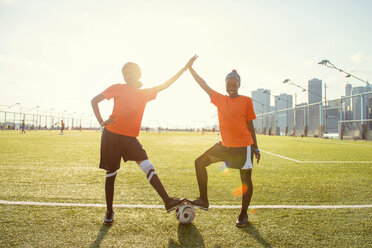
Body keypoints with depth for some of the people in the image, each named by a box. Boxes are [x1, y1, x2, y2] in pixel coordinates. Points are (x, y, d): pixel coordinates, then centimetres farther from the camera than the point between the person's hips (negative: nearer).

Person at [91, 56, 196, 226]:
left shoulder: (144, 94, 12)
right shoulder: (118, 88, 2)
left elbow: (165, 85, 15)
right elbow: (94, 101, 6)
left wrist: (185, 68, 15)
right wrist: (101, 122, -5)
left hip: (130, 138, 3)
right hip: (111, 135, -2)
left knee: (147, 166, -14)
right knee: (111, 173, 4)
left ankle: (168, 202, -16)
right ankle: (109, 212, 19)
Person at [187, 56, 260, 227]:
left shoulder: (246, 101, -3)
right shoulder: (220, 99, 7)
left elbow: (250, 125, 0)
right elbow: (204, 85, 6)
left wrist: (255, 148, 2)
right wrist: (190, 68, 1)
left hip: (243, 146, -5)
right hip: (225, 145, 5)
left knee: (246, 180, 3)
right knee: (200, 162, 1)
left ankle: (243, 214, 22)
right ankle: (203, 201, 9)